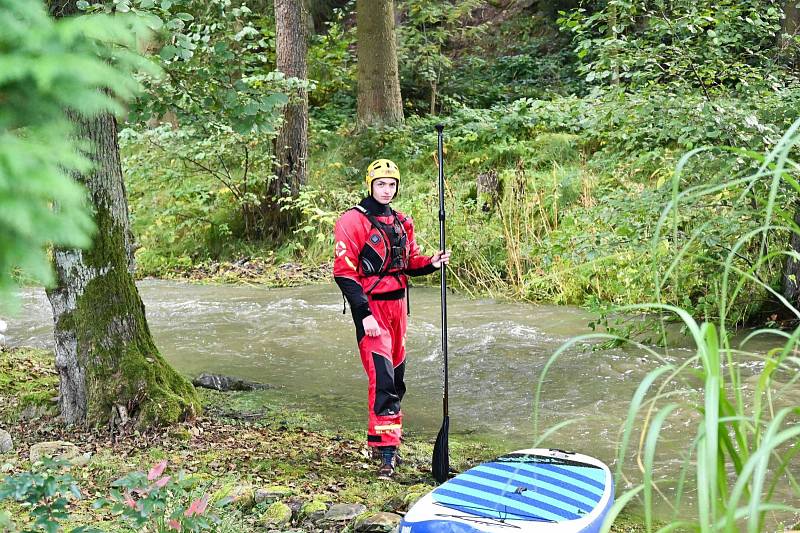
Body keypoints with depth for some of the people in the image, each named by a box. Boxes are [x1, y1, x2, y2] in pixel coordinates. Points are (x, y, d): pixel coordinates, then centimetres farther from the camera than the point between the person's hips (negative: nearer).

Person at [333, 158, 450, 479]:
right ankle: (386, 452, -11)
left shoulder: (402, 223, 12)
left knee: (396, 373, 13)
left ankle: (383, 440, 27)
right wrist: (365, 315, -20)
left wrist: (432, 263, -3)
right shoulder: (353, 221, -10)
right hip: (371, 307, -8)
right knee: (382, 377, -14)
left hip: (398, 304, 8)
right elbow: (344, 273, -15)